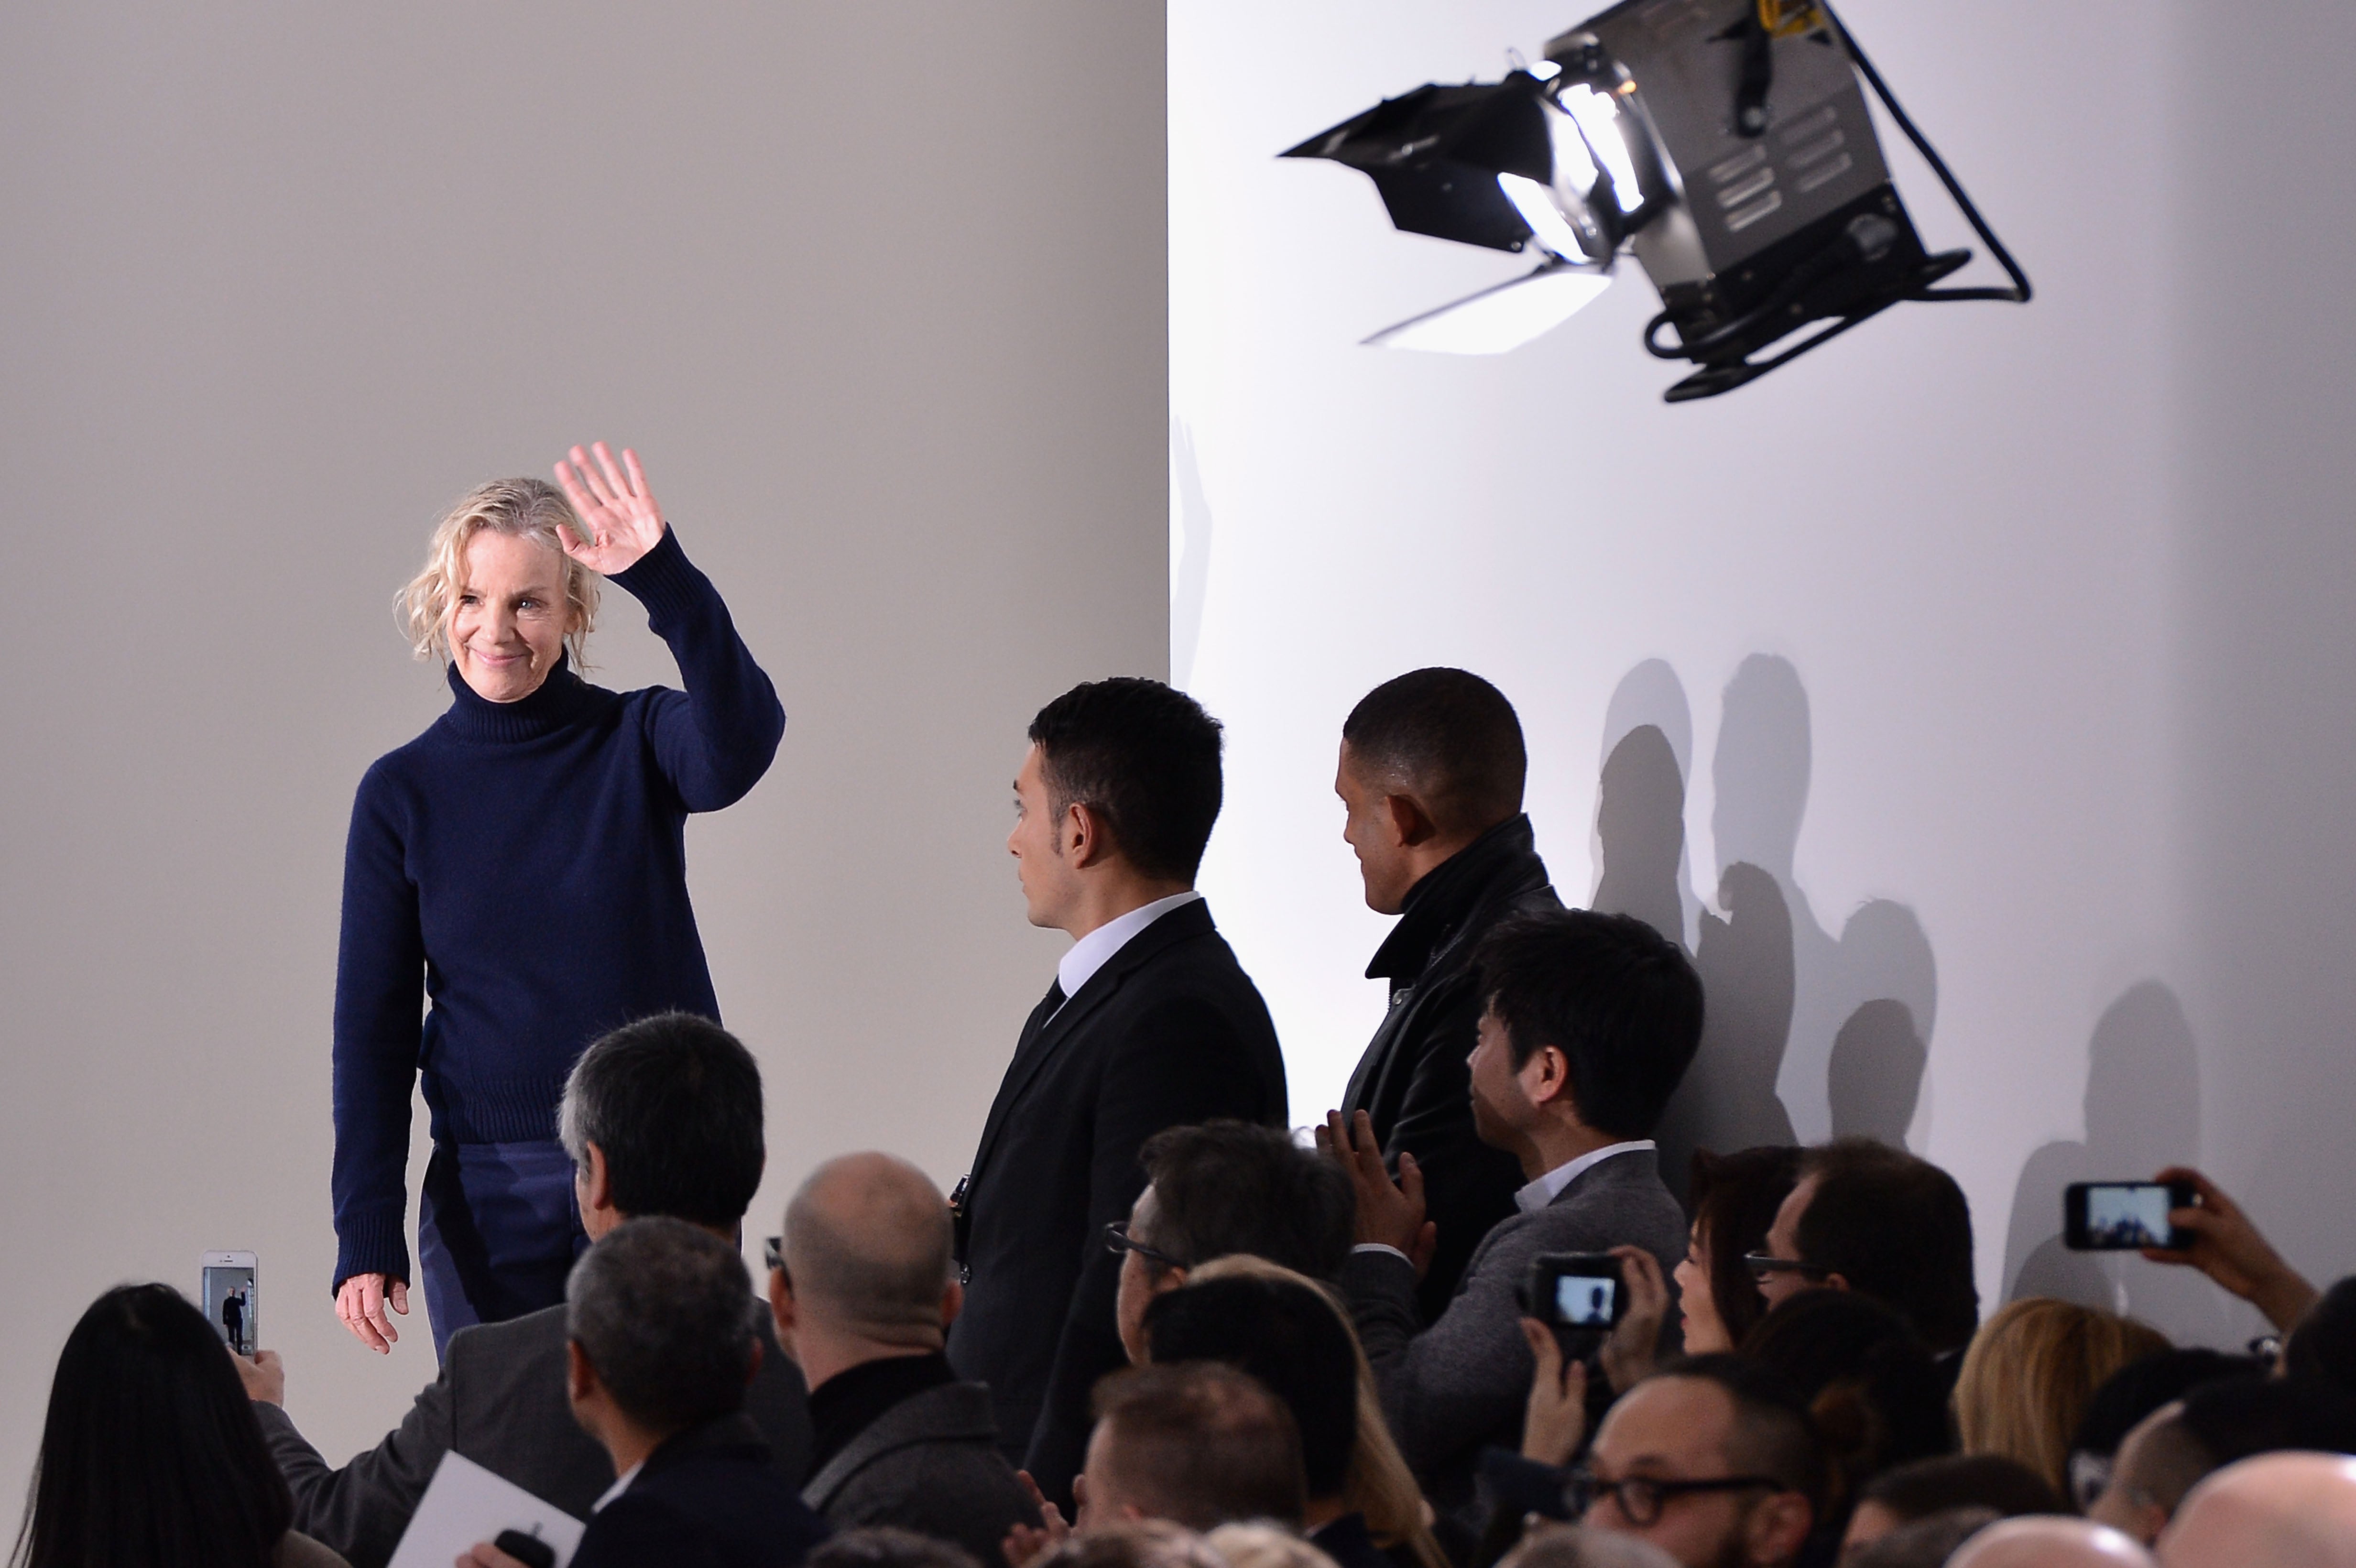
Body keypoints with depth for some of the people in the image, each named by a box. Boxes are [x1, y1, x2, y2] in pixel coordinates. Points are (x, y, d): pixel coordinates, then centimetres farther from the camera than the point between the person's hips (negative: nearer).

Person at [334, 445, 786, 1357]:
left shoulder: (636, 744, 0)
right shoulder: (403, 794, 4)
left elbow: (739, 747, -24)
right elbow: (374, 1025, 4)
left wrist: (664, 580, -37)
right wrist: (366, 1235, -3)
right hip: (488, 1195, 1)